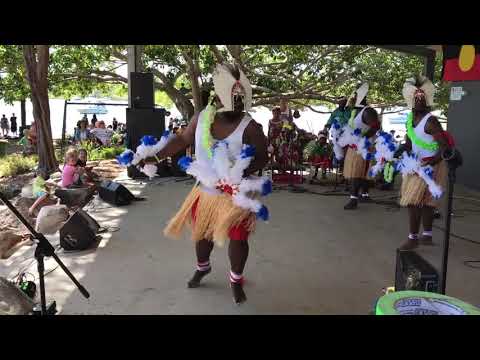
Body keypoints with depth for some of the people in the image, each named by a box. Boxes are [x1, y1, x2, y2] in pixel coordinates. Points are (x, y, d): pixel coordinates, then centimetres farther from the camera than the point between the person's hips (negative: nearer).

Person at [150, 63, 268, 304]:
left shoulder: (249, 128, -21)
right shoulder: (201, 117, -9)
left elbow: (262, 158, -15)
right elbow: (182, 140, 2)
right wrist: (156, 157, -4)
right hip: (206, 191, 4)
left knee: (238, 238, 3)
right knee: (202, 232, 20)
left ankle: (236, 281, 30)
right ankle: (202, 267, 50)